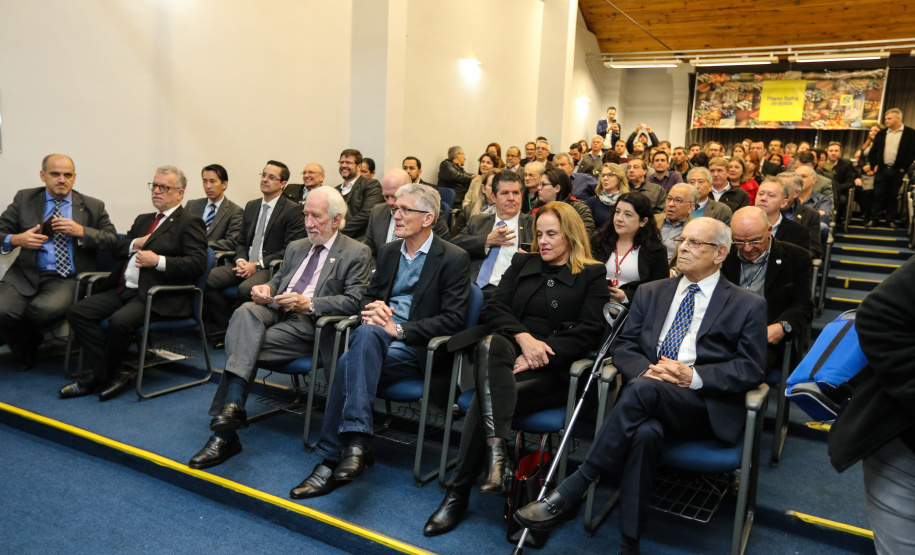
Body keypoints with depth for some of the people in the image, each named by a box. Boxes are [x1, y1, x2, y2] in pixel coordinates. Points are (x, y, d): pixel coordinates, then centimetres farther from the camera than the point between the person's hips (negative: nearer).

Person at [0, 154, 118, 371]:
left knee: (46, 309, -33)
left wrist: (81, 231, -12)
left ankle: (31, 341, 6)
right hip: (27, 273, 2)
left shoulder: (93, 207, 12)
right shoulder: (24, 199, 15)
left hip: (67, 279, -2)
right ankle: (25, 352, 10)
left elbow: (111, 239, 3)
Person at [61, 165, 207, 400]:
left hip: (157, 296, -8)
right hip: (124, 290, 9)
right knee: (77, 312, -9)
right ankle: (114, 374, -8)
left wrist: (158, 261, -20)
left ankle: (100, 375, -4)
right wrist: (135, 243, 2)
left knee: (120, 321, -32)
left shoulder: (190, 223, -1)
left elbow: (197, 263, -13)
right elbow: (117, 250, 23)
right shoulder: (143, 220, 26)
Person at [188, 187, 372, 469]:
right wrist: (265, 289, 3)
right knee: (245, 311, -30)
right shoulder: (296, 247, 26)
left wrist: (308, 303, -17)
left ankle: (225, 434, -23)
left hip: (308, 323, -5)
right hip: (274, 312, 6)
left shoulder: (356, 252, 4)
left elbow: (353, 301, -6)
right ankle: (232, 407, -37)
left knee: (247, 347, -27)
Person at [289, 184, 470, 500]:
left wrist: (400, 329, -17)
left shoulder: (454, 259, -2)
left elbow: (453, 319, -9)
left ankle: (332, 458, -25)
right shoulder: (388, 252, 18)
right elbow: (369, 296, 23)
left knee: (351, 362, -31)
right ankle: (356, 443, -35)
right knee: (366, 333, -33)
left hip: (417, 348, -5)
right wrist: (372, 308, -3)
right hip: (377, 336, 5)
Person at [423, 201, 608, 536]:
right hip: (510, 351, 3)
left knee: (486, 397, -29)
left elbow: (588, 332, 0)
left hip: (555, 368, -3)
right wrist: (523, 337, -11)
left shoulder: (593, 275, 12)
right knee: (491, 343, -36)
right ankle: (497, 452, -45)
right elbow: (494, 308, 10)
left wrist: (540, 352, -13)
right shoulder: (523, 263, 23)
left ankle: (458, 493, -23)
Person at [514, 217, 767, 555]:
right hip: (648, 398, 3)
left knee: (642, 389, -36)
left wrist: (694, 376, -14)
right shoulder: (651, 293, 20)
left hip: (705, 407, -2)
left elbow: (751, 369, 2)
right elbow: (623, 346, 14)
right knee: (646, 432, -36)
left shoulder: (748, 306, 11)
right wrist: (647, 370, -10)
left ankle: (572, 490, -30)